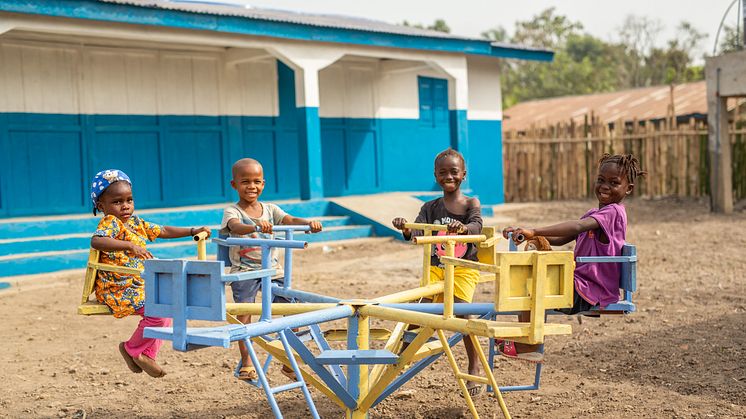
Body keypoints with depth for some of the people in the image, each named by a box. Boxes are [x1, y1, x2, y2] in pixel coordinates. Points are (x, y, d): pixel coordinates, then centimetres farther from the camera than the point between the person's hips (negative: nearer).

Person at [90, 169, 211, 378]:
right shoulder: (110, 223, -15)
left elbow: (163, 231, 23)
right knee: (158, 312, -20)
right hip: (118, 290, -9)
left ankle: (146, 355, 16)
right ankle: (132, 350, 1)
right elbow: (96, 241, -36)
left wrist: (194, 231, 21)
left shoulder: (135, 222, 12)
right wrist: (130, 246, -44)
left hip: (140, 285, 9)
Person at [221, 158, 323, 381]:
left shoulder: (269, 209, 9)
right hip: (244, 271, -4)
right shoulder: (232, 211, -5)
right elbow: (236, 226, -28)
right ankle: (246, 363, -2)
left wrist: (309, 222, -28)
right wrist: (256, 226, -49)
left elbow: (290, 219, -7)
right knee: (244, 312, -12)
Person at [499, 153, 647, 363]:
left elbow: (577, 227, -32)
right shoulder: (593, 213, 17)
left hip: (588, 294, -10)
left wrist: (534, 231, -38)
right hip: (581, 284, 10)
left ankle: (529, 346, -9)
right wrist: (540, 238, -5)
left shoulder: (613, 212, -15)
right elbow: (563, 239, 15)